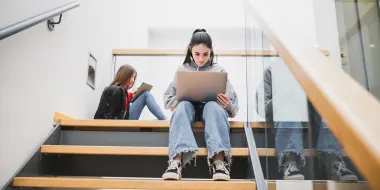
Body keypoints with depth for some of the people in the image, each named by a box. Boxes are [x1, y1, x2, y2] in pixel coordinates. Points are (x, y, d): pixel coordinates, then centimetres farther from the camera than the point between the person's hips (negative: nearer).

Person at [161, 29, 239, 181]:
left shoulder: (219, 70, 10)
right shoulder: (182, 70, 13)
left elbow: (233, 107, 5)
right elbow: (167, 100, 8)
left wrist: (228, 105, -21)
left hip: (211, 108, 0)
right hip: (189, 108, 1)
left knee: (213, 105, -36)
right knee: (183, 105, -35)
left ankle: (219, 161, -53)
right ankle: (176, 161, -53)